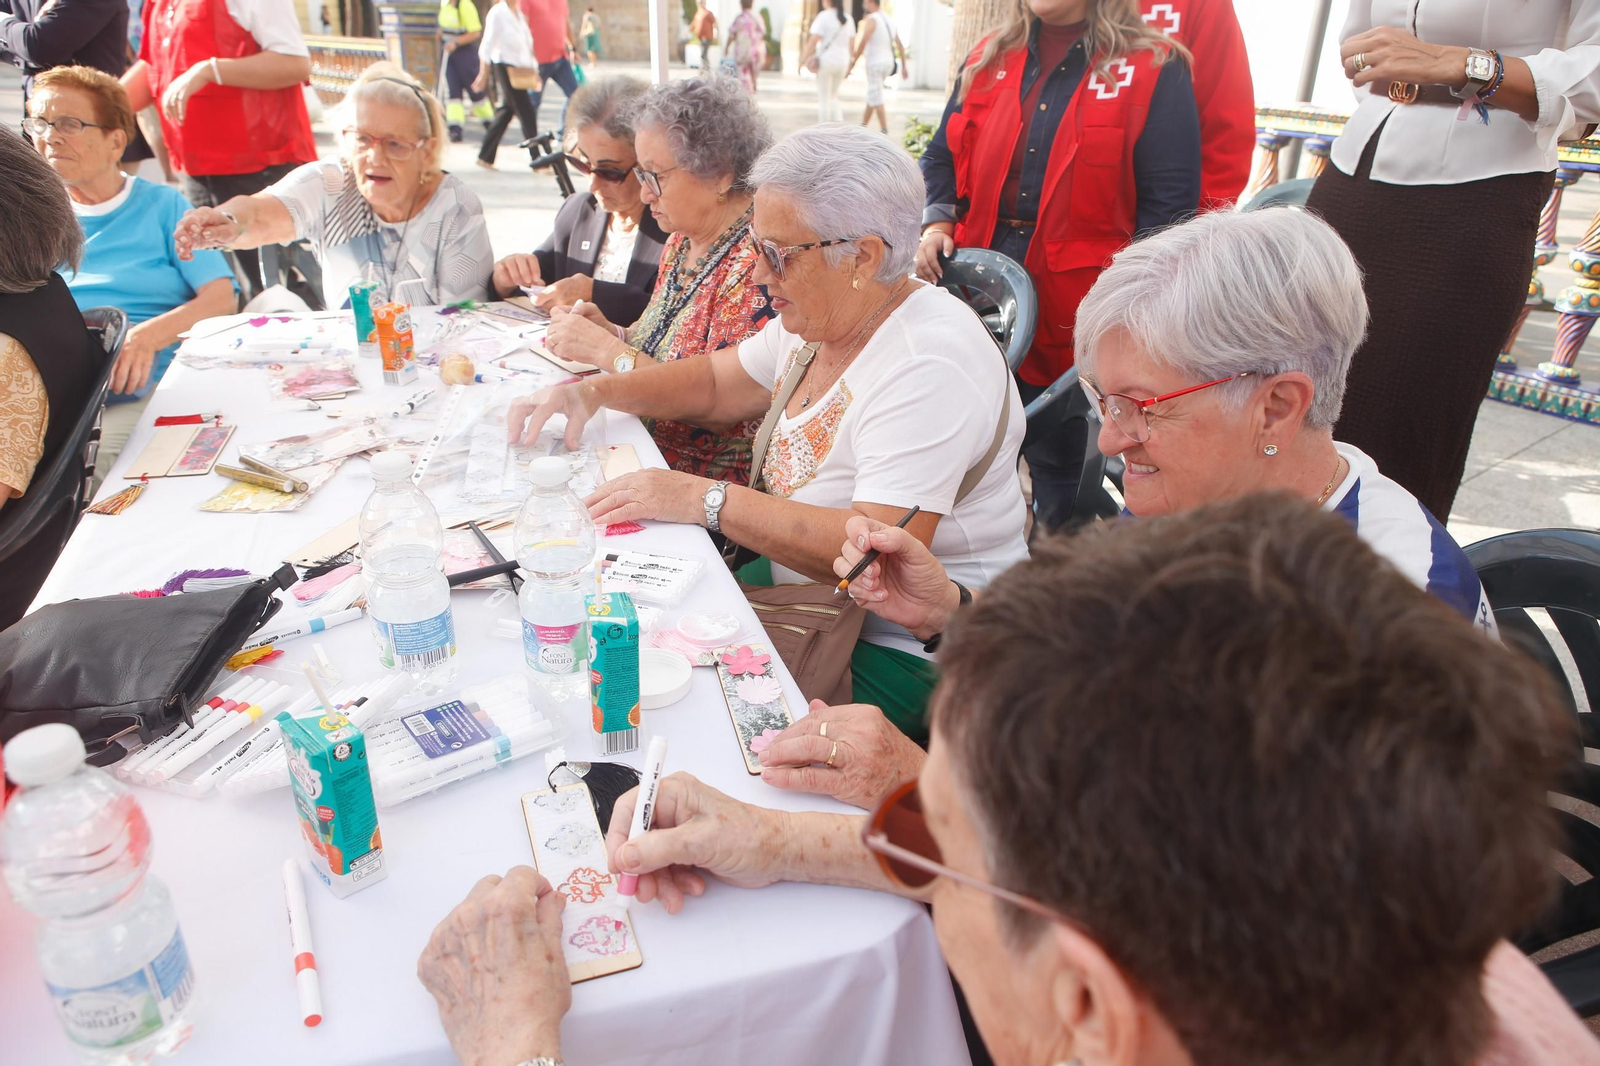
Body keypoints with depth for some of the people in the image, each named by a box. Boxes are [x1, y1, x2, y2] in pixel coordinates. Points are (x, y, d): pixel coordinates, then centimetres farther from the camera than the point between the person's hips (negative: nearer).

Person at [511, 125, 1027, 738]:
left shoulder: (928, 366, -25)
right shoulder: (822, 318, 4)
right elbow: (716, 383, 18)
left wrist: (706, 499, -29)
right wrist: (595, 392, 3)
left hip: (896, 651, -8)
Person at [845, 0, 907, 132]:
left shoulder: (871, 19, -10)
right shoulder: (889, 20, 13)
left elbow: (862, 43, -19)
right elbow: (900, 45, 14)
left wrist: (851, 64, -17)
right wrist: (904, 66, 18)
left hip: (875, 63, -8)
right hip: (888, 62, 8)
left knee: (876, 101, -5)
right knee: (871, 97, 17)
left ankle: (884, 132, -8)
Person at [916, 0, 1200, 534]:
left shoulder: (1154, 69, -4)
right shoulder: (989, 60, 12)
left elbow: (1169, 201, -8)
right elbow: (943, 158, 18)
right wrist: (936, 222, -2)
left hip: (1076, 318, -4)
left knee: (1060, 465, 10)